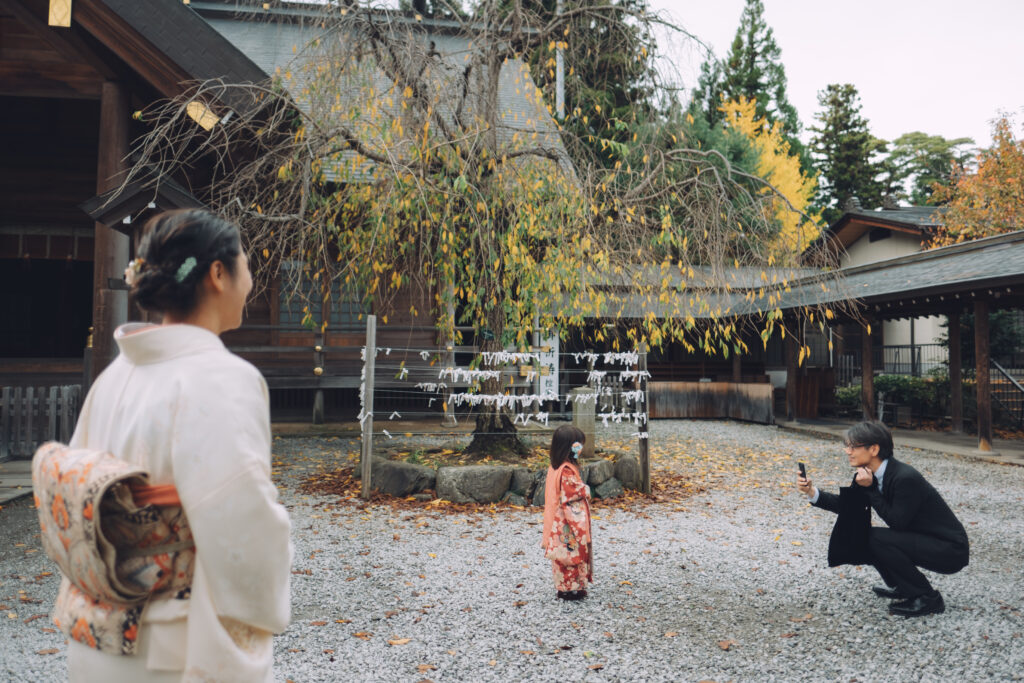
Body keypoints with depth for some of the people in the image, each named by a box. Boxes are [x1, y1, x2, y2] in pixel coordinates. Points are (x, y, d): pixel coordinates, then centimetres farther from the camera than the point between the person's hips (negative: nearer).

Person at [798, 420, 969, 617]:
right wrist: (812, 492, -7)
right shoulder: (870, 473, -2)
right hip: (923, 540, 9)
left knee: (878, 538, -24)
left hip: (950, 550, -9)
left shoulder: (906, 478, -28)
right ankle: (901, 587, 18)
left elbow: (897, 522, -24)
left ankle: (928, 599, -8)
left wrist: (870, 489, -24)